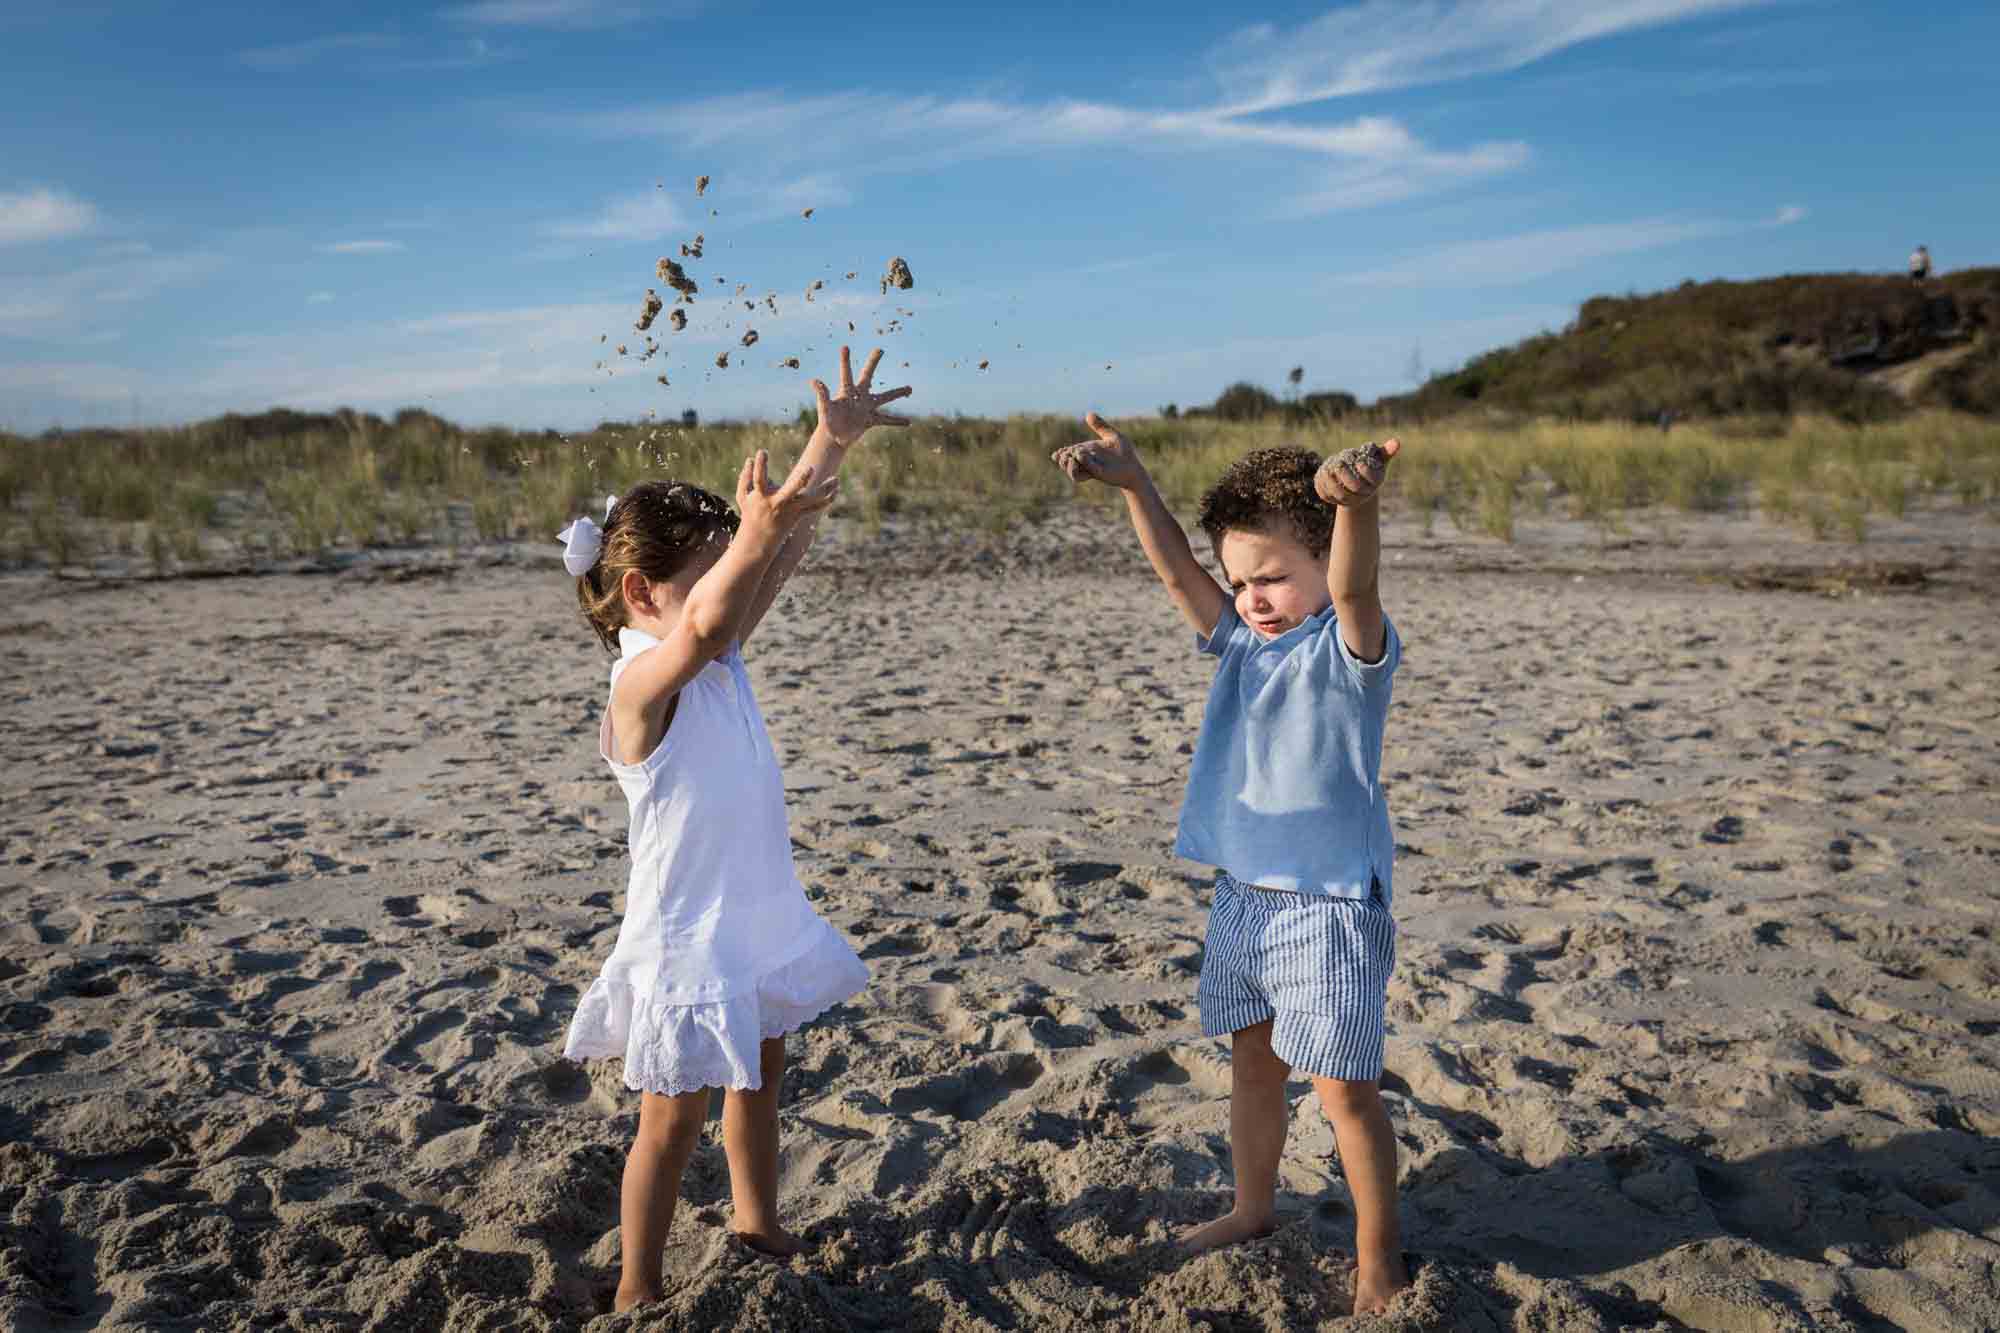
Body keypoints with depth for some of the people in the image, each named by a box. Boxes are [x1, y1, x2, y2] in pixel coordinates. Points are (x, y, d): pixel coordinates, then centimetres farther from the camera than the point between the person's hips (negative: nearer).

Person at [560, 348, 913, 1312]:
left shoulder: (723, 657, 0)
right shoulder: (643, 679, -23)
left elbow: (784, 546, -1)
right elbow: (698, 626, -46)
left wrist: (834, 438, -6)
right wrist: (751, 536, -63)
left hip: (758, 916, 8)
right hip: (686, 936, -8)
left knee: (760, 1079, 24)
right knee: (674, 1117, 5)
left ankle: (757, 1222, 46)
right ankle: (638, 1288, 24)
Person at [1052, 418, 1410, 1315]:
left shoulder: (1346, 646, -13)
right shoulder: (1242, 644, 9)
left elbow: (1353, 586, -34)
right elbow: (1177, 570, 6)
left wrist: (1358, 501, -55)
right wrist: (1131, 480, -5)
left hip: (1330, 905, -7)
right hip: (1241, 895, 8)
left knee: (1346, 1090, 1)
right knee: (1252, 1063, 21)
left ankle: (1378, 1263, 19)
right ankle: (1253, 1209, 40)